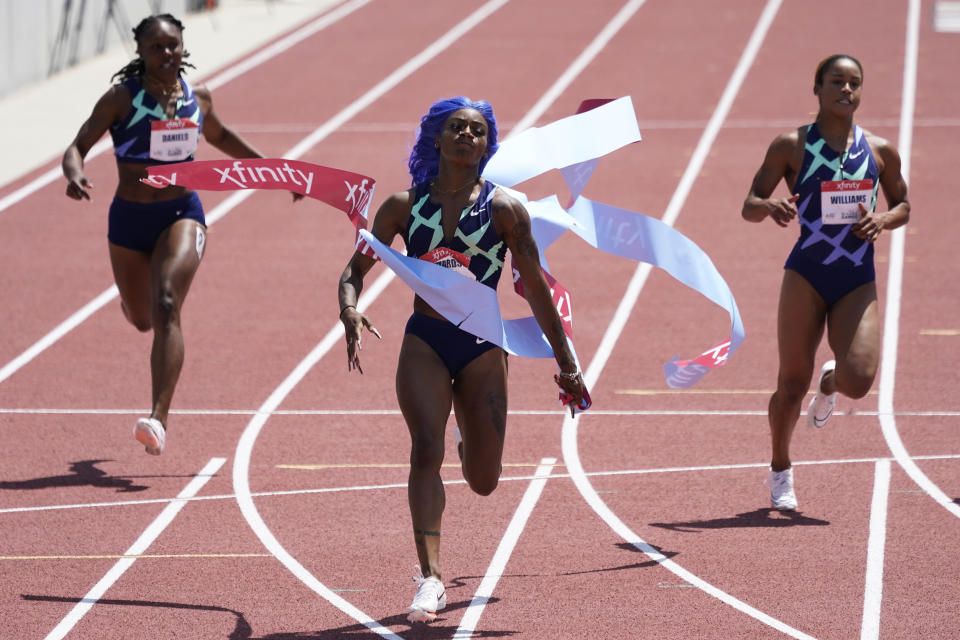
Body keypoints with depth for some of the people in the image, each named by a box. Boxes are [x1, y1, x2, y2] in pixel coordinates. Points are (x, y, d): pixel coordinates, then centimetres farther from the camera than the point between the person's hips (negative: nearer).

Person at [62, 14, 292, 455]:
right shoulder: (122, 98, -9)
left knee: (166, 307, -24)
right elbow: (78, 146, -11)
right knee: (142, 320, 18)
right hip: (129, 219, 0)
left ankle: (159, 419, -31)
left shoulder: (197, 98, 1)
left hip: (182, 213, 0)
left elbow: (218, 136, 22)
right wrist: (74, 175, -34)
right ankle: (135, 298, 62)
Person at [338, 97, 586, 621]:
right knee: (426, 449, -21)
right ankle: (430, 578, -23)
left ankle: (468, 436, 46)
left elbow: (536, 291, 2)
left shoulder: (504, 209, -2)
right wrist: (349, 309, -18)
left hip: (483, 347, 0)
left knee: (483, 482, 6)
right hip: (424, 344, 0)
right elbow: (356, 268, 5)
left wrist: (566, 365, 4)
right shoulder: (405, 205, 2)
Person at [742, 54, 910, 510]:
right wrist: (769, 206, -23)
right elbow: (749, 206, 1)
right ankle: (780, 471, 24)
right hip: (806, 275, -1)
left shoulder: (880, 151, 5)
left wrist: (883, 220, -5)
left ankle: (830, 383, 22)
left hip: (858, 282, 1)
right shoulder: (791, 146, -2)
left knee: (859, 380, -18)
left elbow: (902, 206, 18)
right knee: (792, 383, -1)